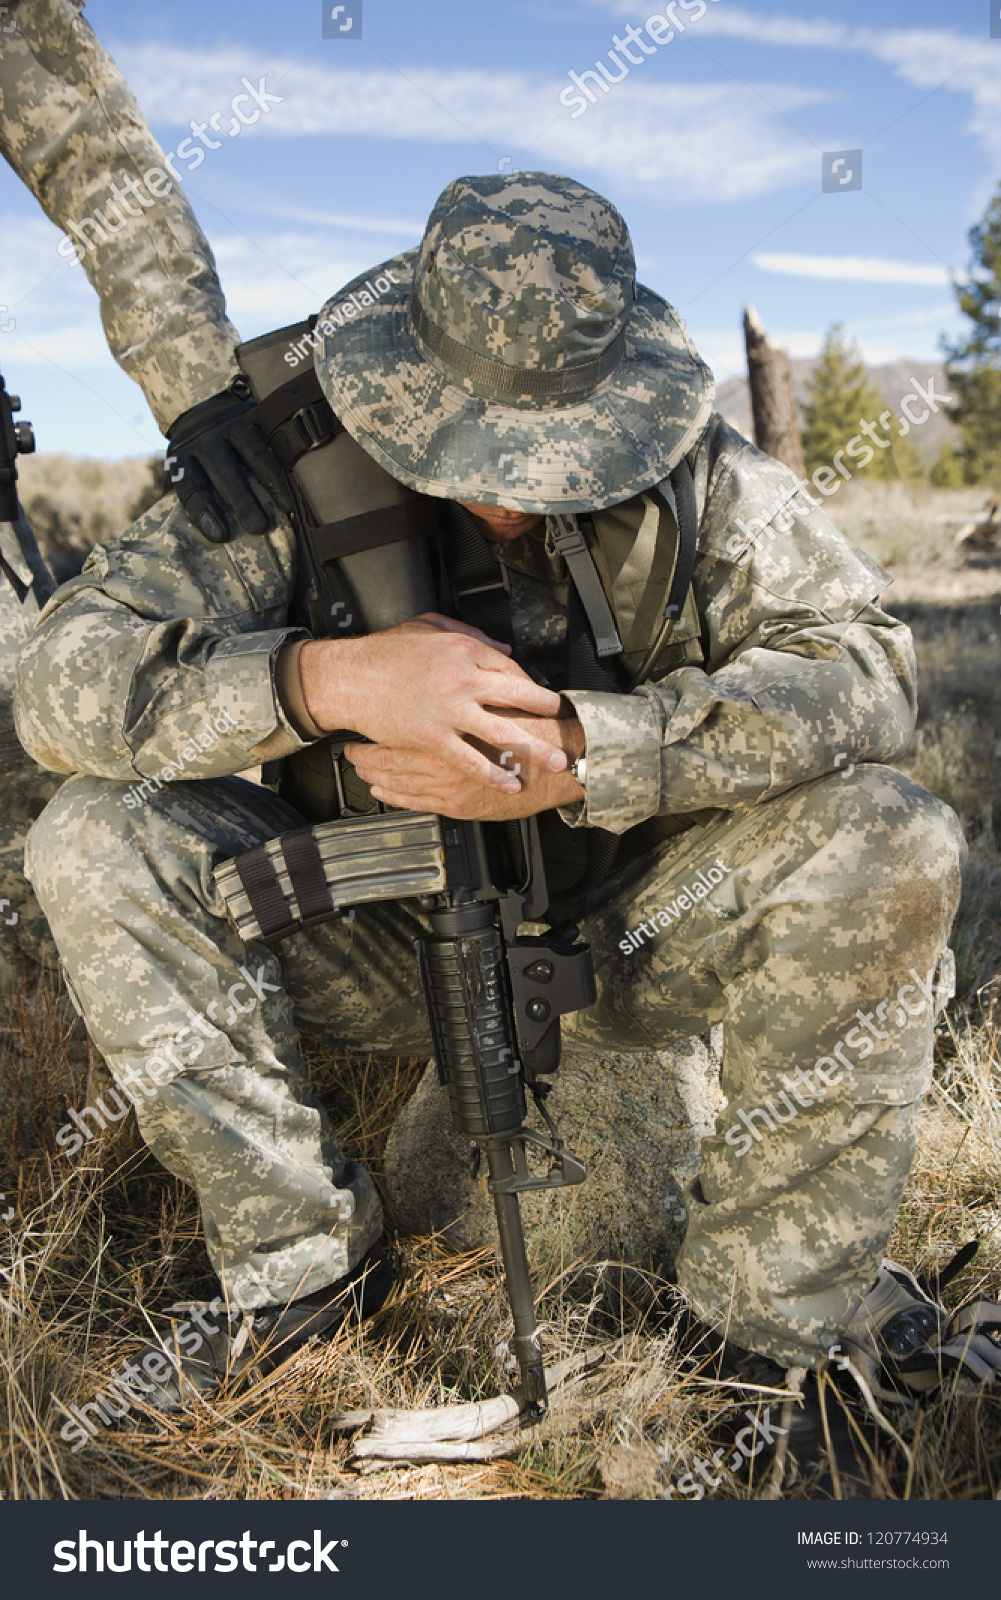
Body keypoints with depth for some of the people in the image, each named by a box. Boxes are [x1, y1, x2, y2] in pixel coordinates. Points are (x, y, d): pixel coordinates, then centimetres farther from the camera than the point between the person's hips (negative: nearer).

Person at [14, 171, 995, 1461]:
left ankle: (781, 1317, -7)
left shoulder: (691, 473, -12)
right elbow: (59, 679, -18)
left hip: (624, 936, 0)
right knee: (96, 842, -19)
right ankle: (297, 1247, -3)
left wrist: (582, 755, -34)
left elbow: (863, 666, -21)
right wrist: (323, 678, -36)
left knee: (893, 844, -24)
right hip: (385, 944, 1)